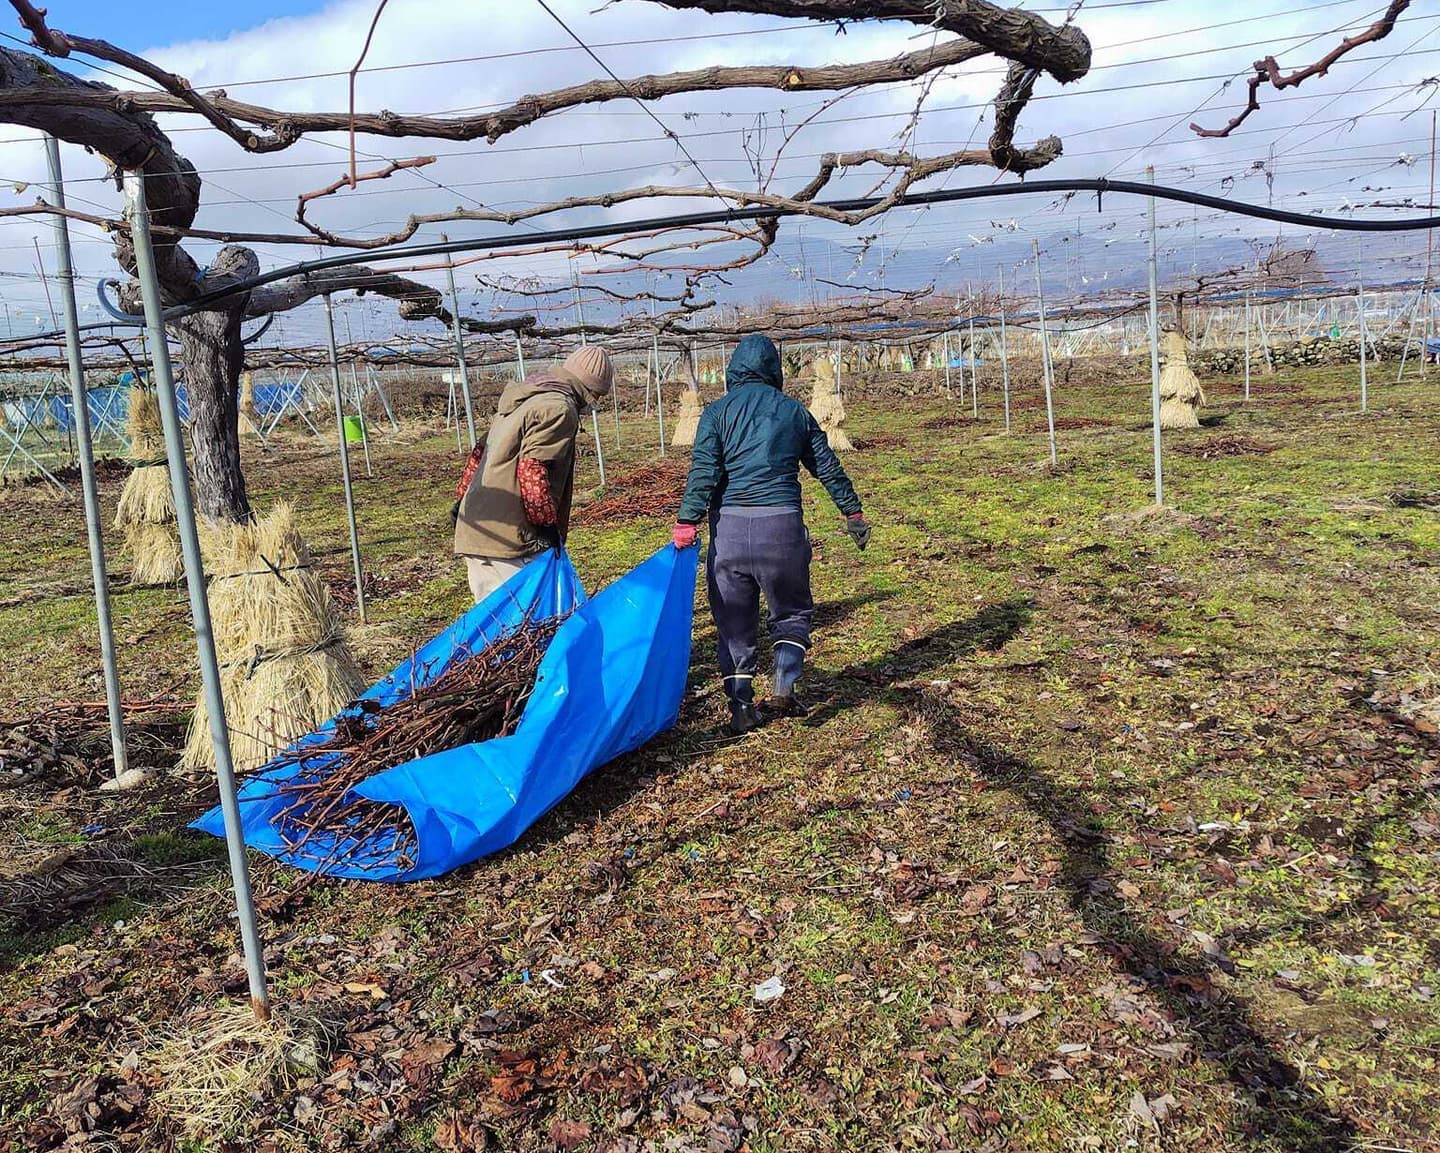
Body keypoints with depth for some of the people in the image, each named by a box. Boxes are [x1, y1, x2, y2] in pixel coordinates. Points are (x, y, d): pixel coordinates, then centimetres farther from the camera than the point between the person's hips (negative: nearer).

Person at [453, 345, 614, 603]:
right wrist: (547, 523, -14)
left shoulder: (521, 400, 21)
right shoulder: (560, 408, -9)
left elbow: (480, 453, 24)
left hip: (473, 531, 10)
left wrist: (464, 498, 28)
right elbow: (532, 468, -18)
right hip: (509, 538, -10)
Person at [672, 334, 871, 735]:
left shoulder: (717, 413, 6)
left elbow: (703, 471, -7)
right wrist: (852, 511, 24)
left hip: (730, 525, 0)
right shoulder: (794, 411, 11)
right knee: (793, 612, 18)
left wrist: (687, 522, -9)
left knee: (734, 622, 11)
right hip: (782, 523, 0)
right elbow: (827, 466, 16)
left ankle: (741, 707, 10)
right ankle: (783, 690, 4)